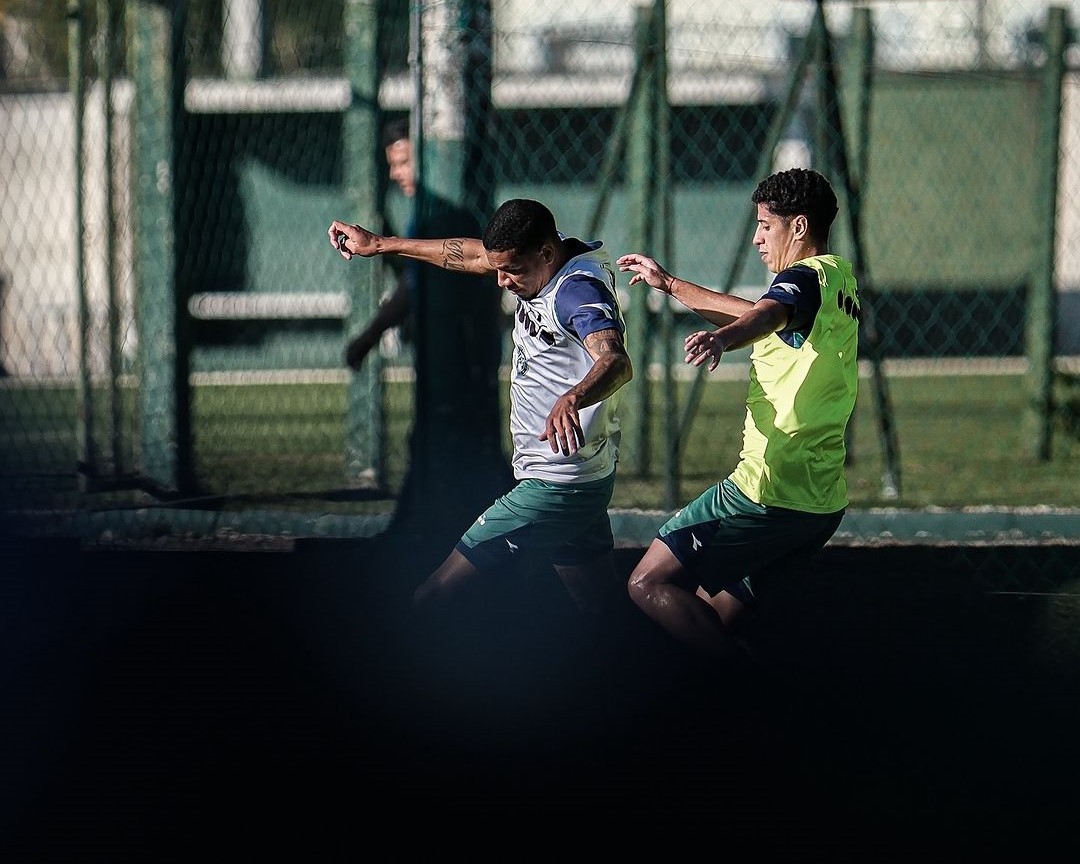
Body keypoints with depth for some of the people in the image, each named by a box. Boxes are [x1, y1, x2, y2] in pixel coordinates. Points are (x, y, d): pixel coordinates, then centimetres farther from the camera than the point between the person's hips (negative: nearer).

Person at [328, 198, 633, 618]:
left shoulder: (578, 289, -23)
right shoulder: (542, 260, 5)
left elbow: (617, 362, -41)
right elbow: (472, 256, 22)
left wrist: (570, 400, -61)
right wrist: (379, 245, 29)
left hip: (555, 486, -11)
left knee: (431, 600, -9)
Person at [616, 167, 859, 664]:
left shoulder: (806, 277, -12)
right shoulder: (840, 279, 18)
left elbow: (766, 315, -36)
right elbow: (761, 316, 33)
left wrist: (721, 338, -57)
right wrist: (668, 284, 39)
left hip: (771, 490, -10)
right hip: (823, 500, 10)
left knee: (649, 585, -9)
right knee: (712, 611, 20)